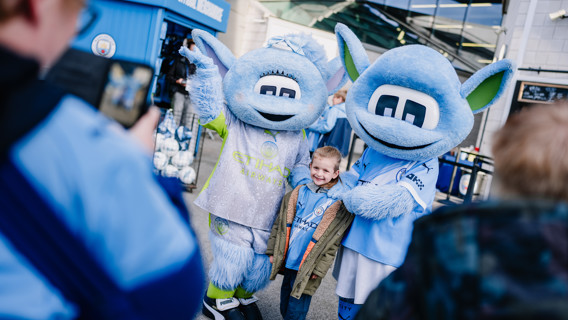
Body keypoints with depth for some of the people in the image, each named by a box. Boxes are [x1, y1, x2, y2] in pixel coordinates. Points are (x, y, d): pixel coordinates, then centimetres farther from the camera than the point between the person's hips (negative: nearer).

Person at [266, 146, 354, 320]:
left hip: (307, 269, -5)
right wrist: (273, 251, 6)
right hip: (288, 262, 5)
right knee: (284, 306, 20)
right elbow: (280, 222, 8)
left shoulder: (339, 204, -11)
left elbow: (333, 242, -11)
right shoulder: (299, 193, 2)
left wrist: (319, 269, -12)